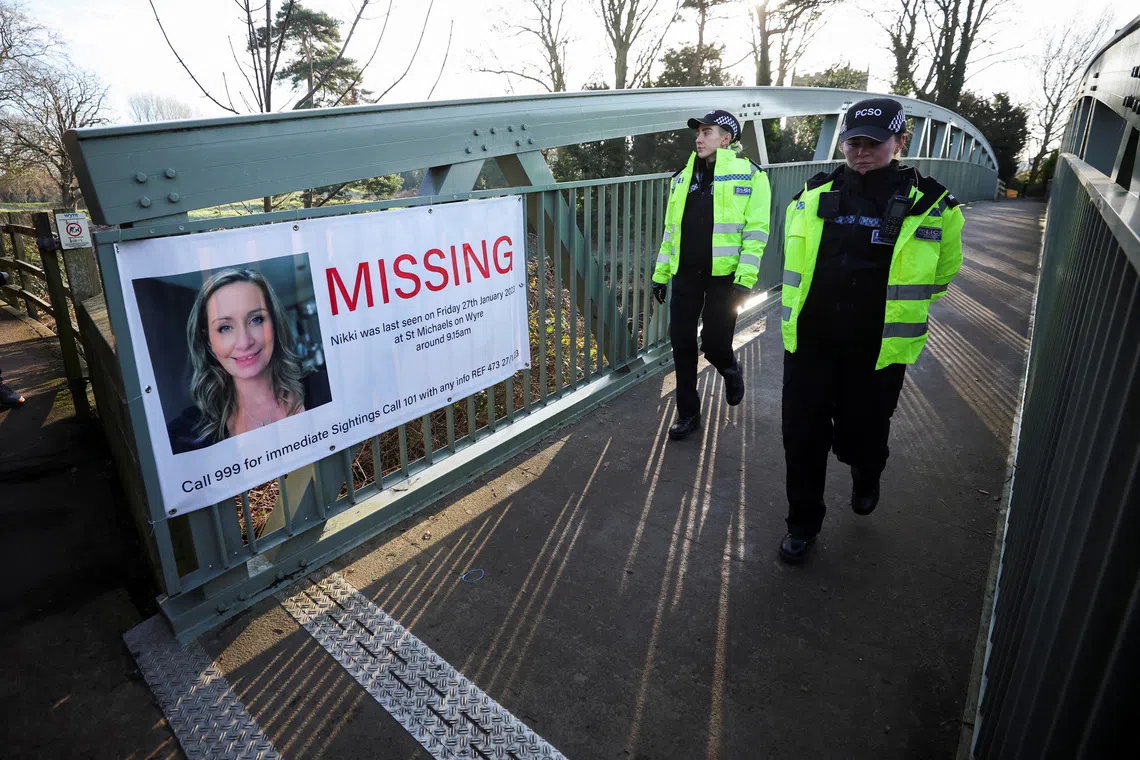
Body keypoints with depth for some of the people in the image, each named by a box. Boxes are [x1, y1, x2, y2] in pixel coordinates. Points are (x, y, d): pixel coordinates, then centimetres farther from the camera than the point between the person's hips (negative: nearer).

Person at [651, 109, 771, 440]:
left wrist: (744, 280, -16)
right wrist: (660, 273, 12)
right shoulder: (683, 177, 12)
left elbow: (756, 231, -9)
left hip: (724, 275, -4)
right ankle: (688, 412, 18)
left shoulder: (749, 174, -4)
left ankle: (731, 371, 38)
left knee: (714, 344, 0)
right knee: (682, 343, 3)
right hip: (686, 273, 5)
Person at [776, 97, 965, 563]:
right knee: (802, 438, 7)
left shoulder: (930, 205, -5)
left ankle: (866, 476, 50)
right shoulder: (812, 197, 0)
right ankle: (803, 523, 28)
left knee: (860, 436, 12)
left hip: (878, 351, -1)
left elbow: (940, 273, 10)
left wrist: (892, 310, 14)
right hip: (808, 344, 2)